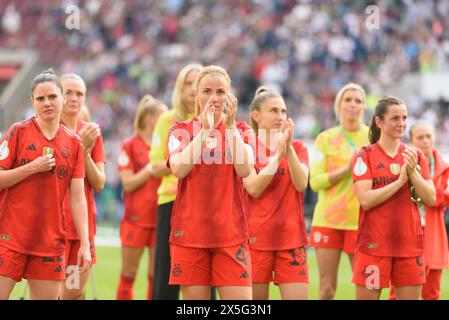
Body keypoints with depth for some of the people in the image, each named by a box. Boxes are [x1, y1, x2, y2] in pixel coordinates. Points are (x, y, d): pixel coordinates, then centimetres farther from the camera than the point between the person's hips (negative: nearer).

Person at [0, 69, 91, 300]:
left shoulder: (74, 143, 7)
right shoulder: (19, 132, 0)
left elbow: (77, 198, 6)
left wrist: (85, 243, -1)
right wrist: (32, 168, -15)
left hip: (51, 241, 3)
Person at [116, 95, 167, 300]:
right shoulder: (130, 146, -2)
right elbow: (128, 183, -9)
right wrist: (151, 168, -16)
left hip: (161, 219, 3)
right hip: (136, 219, -3)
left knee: (157, 276, 3)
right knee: (128, 275, 2)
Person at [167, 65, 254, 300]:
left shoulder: (240, 130, 9)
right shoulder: (181, 130, 7)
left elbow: (244, 169, -10)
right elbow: (179, 169, -12)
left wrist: (230, 125, -13)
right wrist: (205, 129, -16)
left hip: (230, 233, 0)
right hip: (190, 233, 0)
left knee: (240, 298, -9)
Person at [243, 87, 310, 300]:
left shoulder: (298, 148, 9)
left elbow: (301, 184, -8)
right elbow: (254, 188, -13)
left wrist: (289, 149, -20)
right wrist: (278, 153, -18)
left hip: (291, 238, 2)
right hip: (256, 238, -2)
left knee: (298, 296, -7)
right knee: (256, 296, 0)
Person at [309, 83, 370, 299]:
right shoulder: (326, 138, 5)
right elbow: (315, 182, -3)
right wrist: (347, 169, -14)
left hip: (361, 221, 0)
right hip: (328, 219, 0)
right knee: (327, 289, 1)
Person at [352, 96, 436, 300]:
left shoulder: (415, 155, 9)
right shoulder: (365, 156, -2)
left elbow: (430, 199, 1)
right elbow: (366, 200, -14)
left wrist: (413, 172, -13)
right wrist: (400, 180, -16)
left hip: (409, 244, 4)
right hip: (374, 244, -4)